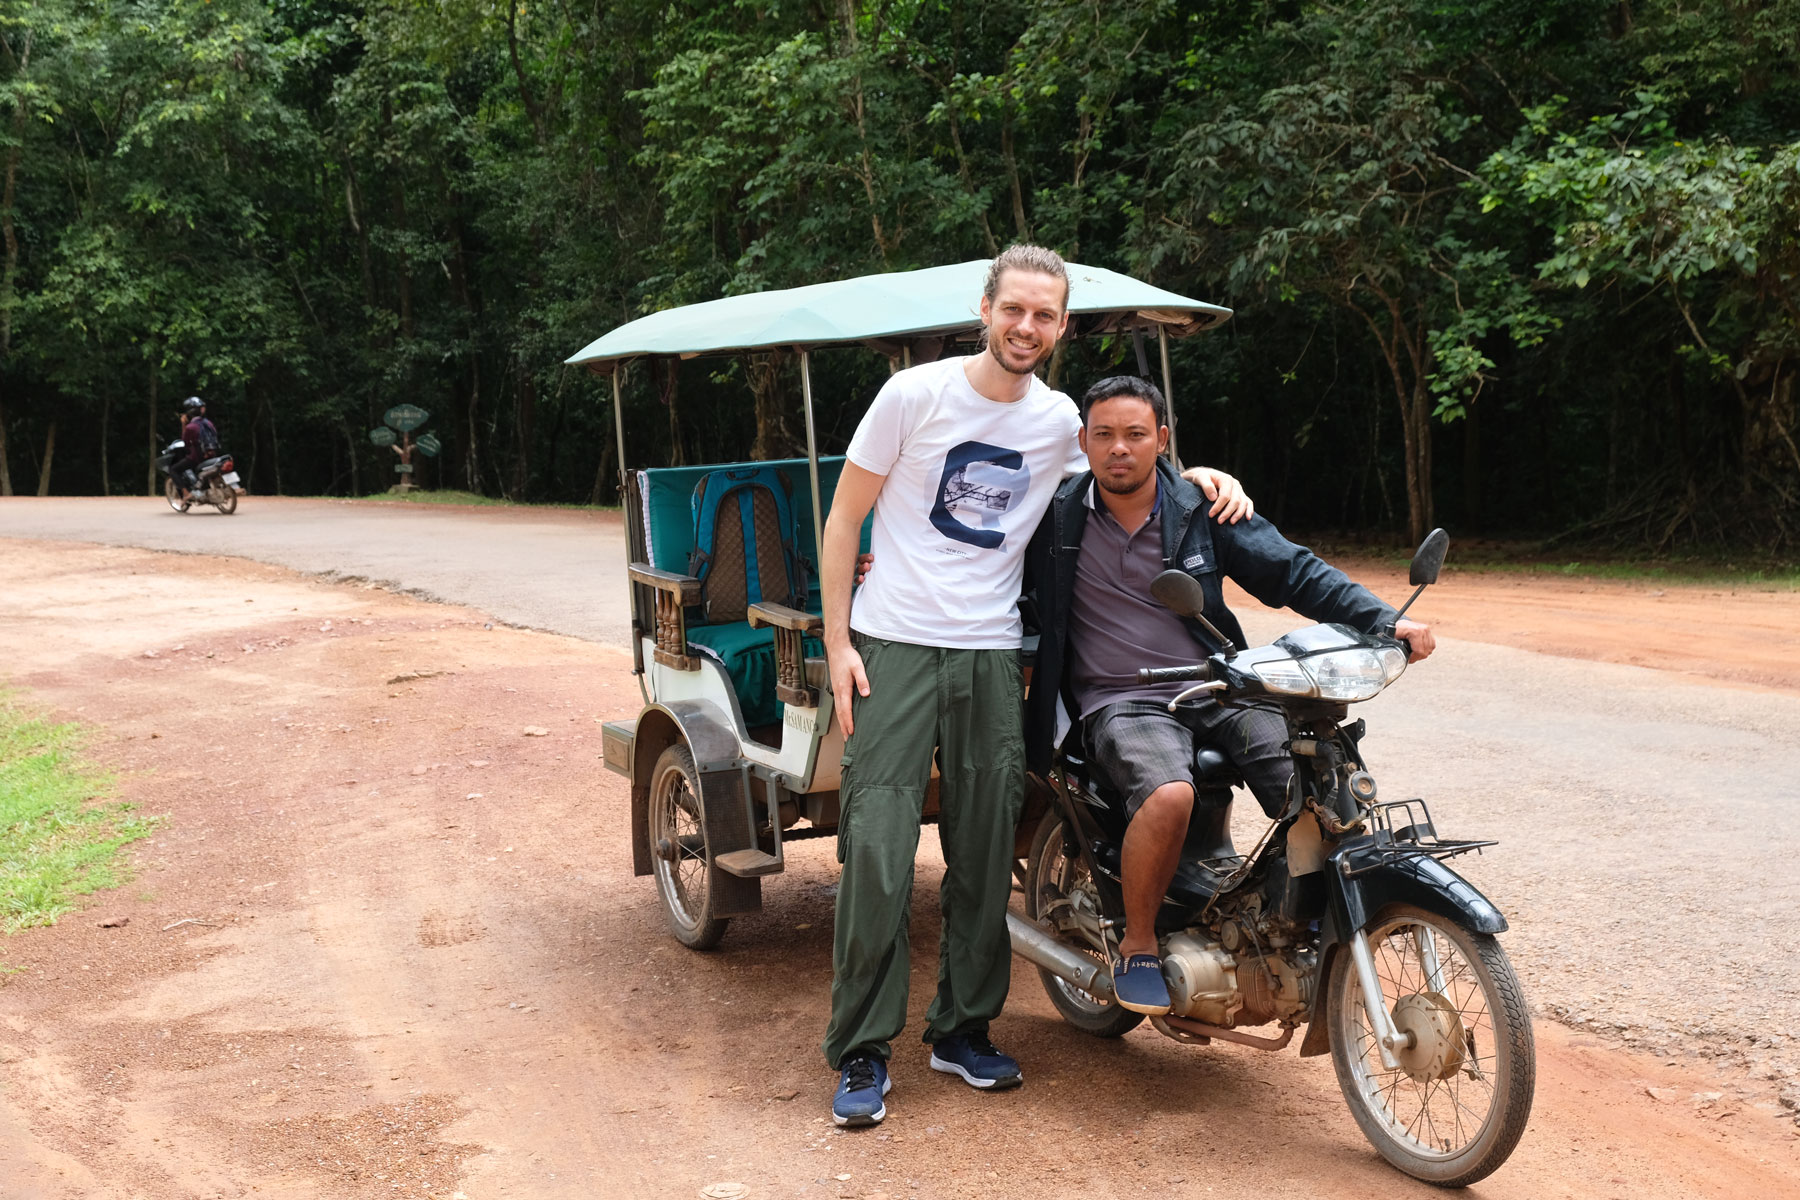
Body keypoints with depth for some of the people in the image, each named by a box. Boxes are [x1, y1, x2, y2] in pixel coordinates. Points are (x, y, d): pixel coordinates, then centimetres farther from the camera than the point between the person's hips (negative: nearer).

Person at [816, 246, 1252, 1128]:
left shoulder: (1062, 422, 7)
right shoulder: (915, 394, -4)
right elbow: (844, 518, 0)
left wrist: (1203, 474, 7)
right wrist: (838, 643, -6)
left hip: (991, 657, 4)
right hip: (894, 646, -3)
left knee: (984, 858, 8)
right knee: (877, 853, -7)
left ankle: (962, 1029, 24)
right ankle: (861, 1052, 5)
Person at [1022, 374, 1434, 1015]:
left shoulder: (1204, 510, 4)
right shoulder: (1053, 516, 2)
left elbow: (1293, 570, 1)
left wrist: (1383, 621, -11)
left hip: (1219, 689, 3)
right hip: (1121, 701, -2)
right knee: (1169, 794, -35)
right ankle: (1137, 945, -10)